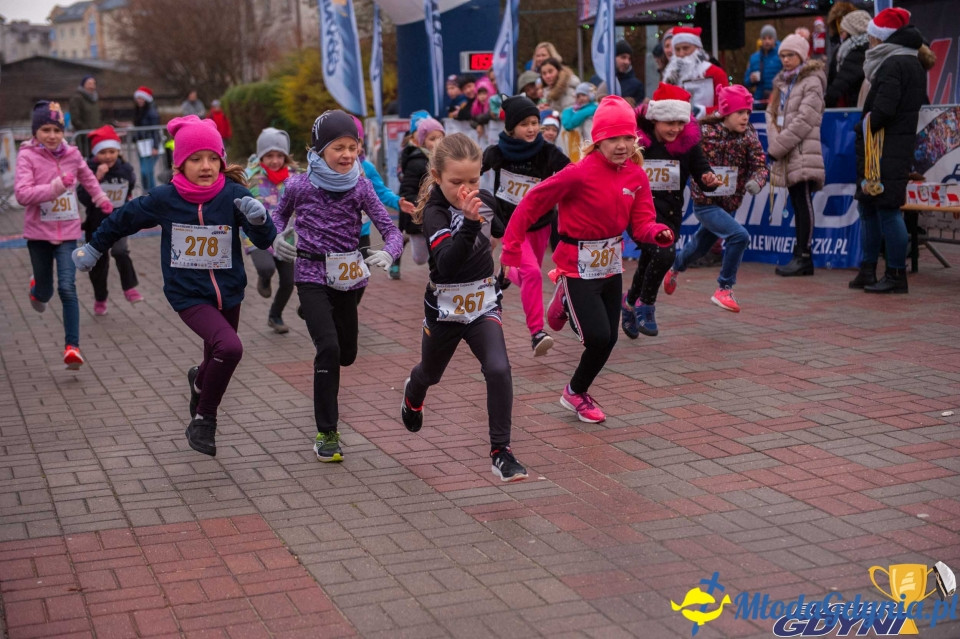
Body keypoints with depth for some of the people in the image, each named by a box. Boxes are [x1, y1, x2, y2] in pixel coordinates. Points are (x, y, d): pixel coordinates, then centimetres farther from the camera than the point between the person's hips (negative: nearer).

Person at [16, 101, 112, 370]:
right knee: (45, 292, 13)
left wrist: (101, 198, 27)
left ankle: (72, 347, -9)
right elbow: (22, 193, -23)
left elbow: (87, 177, 23)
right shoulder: (27, 156, -11)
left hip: (68, 233, 1)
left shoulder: (72, 154, 1)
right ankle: (36, 288, 51)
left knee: (67, 288, -12)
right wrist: (56, 186, -31)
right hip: (38, 233, -1)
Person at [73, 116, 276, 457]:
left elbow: (265, 240, -14)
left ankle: (200, 381, 59)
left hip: (228, 293, 3)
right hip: (188, 294, -3)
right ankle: (204, 420, -4)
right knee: (229, 348, -26)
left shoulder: (233, 195, -12)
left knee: (218, 360, 19)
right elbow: (124, 218, 7)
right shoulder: (164, 199, -10)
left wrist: (259, 219, -36)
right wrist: (93, 247, 20)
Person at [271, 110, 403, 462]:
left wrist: (388, 253, -32)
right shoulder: (299, 185, -8)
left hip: (348, 279, 3)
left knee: (347, 353, 15)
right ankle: (326, 433, -10)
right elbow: (280, 215, 12)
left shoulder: (360, 186, -6)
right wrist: (278, 238, -9)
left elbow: (390, 229, -10)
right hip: (312, 278, -3)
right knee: (329, 347, -20)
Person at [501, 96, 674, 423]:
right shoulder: (579, 173, -21)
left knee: (608, 339, 11)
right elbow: (532, 202, -15)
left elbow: (641, 224, -3)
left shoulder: (637, 176, -2)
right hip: (578, 268, -6)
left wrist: (659, 234, -27)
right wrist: (511, 247, -17)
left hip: (611, 267, 7)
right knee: (599, 338, -11)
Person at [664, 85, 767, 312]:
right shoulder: (704, 132, -17)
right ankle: (724, 289, -10)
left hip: (730, 204, 6)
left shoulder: (749, 134, -5)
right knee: (740, 236, -26)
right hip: (705, 204, -6)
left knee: (700, 246, 25)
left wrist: (756, 181, -32)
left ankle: (675, 269, 58)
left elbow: (760, 164, -11)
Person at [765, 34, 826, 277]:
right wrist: (774, 142, -3)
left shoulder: (812, 82, -6)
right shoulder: (782, 82, 19)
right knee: (797, 203, 9)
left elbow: (804, 121, -14)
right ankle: (801, 255, 12)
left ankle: (803, 256, -9)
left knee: (803, 202, -8)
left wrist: (777, 147, -13)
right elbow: (772, 113, 15)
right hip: (787, 155, 8)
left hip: (803, 153, -8)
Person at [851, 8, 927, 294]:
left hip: (886, 149, -10)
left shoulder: (893, 64, -14)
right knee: (868, 208, 14)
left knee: (887, 209, -5)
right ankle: (867, 271, 20)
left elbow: (882, 110, -23)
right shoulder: (914, 63, 17)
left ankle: (897, 274, 0)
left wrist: (865, 128, -4)